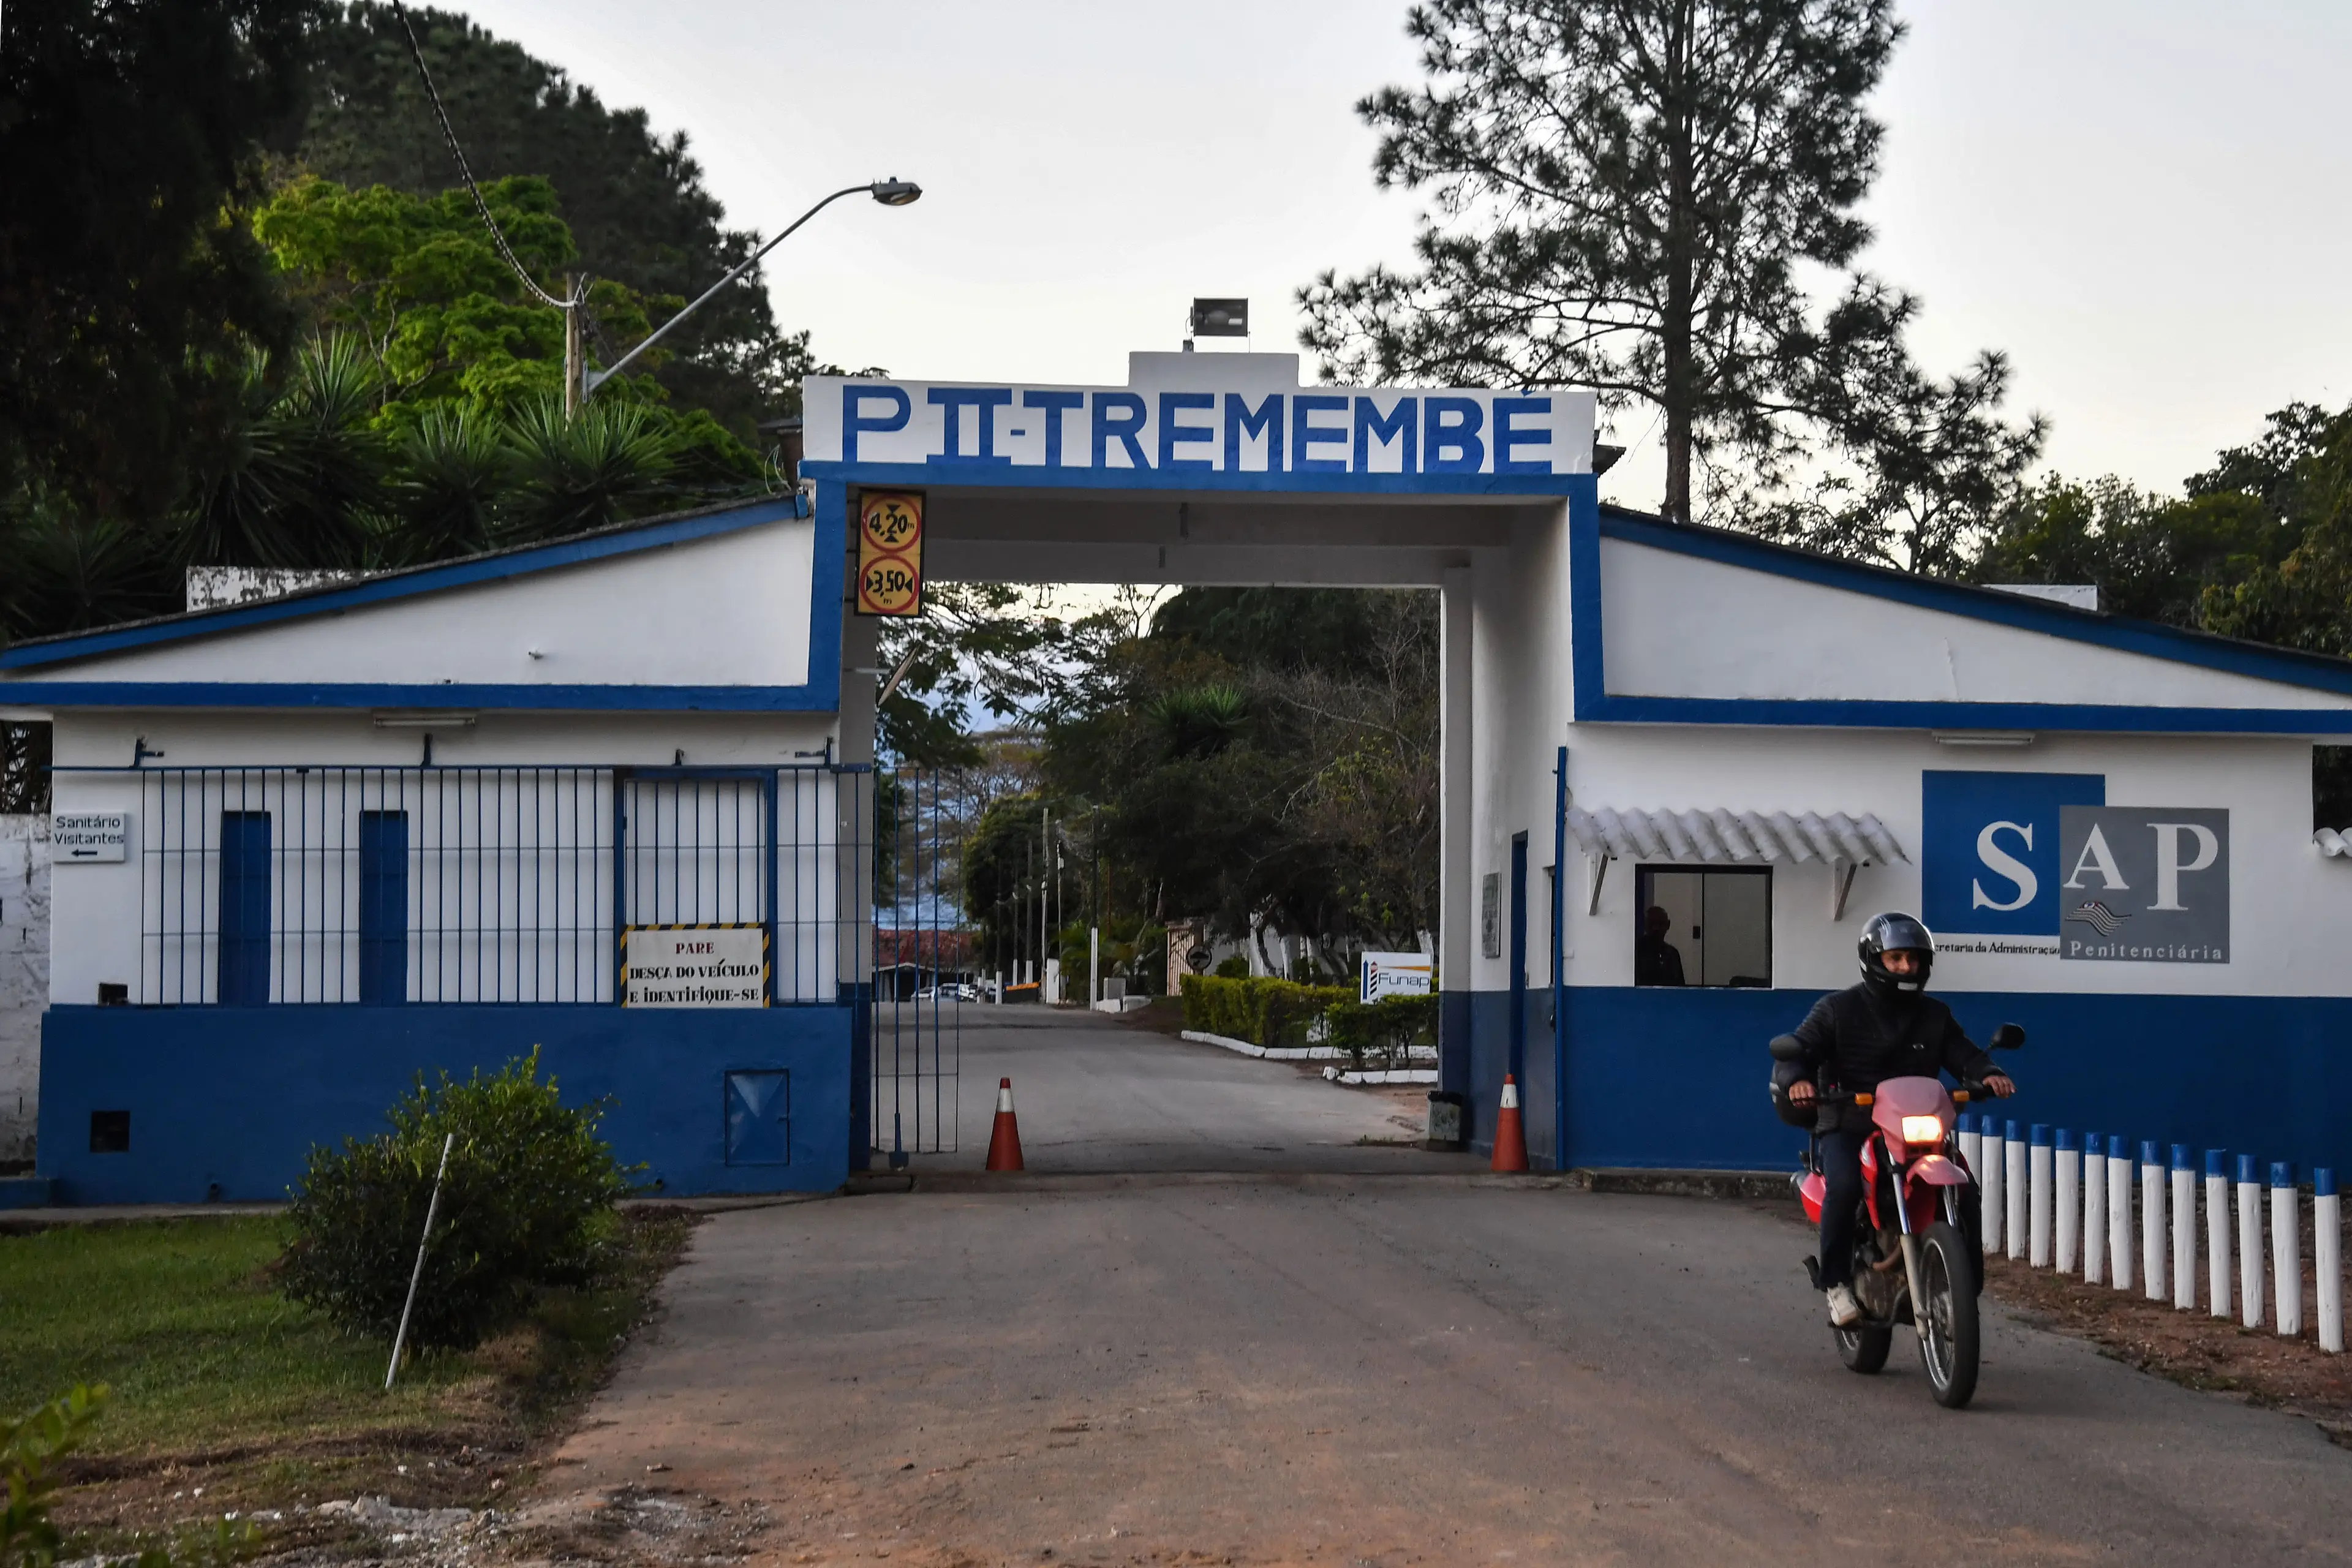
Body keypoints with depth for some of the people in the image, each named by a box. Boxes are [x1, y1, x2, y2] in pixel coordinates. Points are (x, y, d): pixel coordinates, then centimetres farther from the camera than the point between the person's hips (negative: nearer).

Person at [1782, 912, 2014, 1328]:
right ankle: (1837, 1283, -19)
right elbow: (1799, 1049, -6)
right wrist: (1798, 1079, -29)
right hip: (1846, 1127, -3)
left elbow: (1963, 1054, 5)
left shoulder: (1935, 1016, 15)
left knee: (1963, 1191, -18)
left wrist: (1987, 1073, -19)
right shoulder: (1837, 1009, 3)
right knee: (1843, 1186, -33)